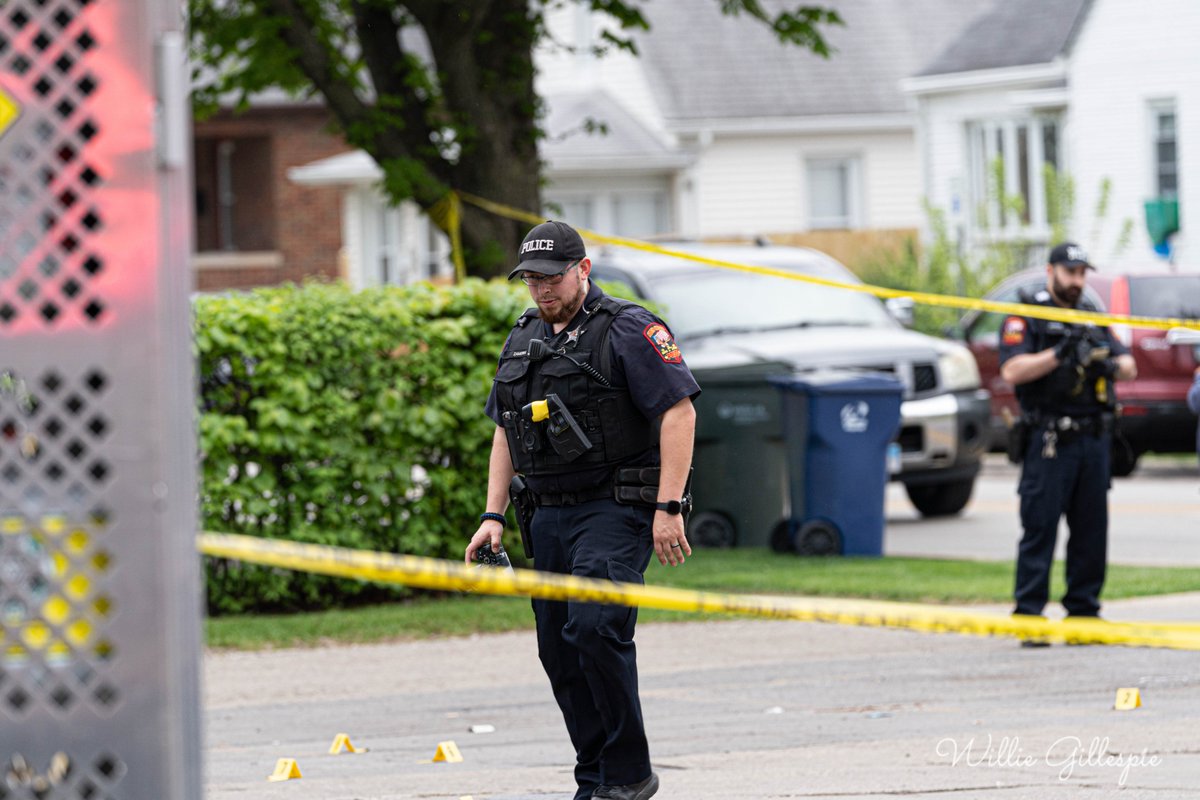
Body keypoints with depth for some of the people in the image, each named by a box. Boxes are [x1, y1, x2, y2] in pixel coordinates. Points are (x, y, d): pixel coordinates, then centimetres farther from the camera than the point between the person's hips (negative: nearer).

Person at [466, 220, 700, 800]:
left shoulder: (628, 330, -7)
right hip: (549, 515, 8)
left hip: (615, 510, -8)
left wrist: (668, 509, -19)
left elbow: (679, 413, -13)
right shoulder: (523, 340, 16)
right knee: (559, 650, 5)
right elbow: (504, 432, 22)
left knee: (593, 628, -22)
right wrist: (494, 516, 12)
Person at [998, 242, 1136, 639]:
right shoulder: (1027, 319, 2)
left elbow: (1129, 367, 12)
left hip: (1094, 441, 6)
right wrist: (1059, 354, -19)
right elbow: (1012, 371, -11)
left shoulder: (1094, 319, 19)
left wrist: (1111, 364, -11)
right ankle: (1028, 616, -6)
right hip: (1049, 442, -6)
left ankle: (1083, 612, 14)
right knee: (1039, 531, -7)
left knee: (1091, 532, 8)